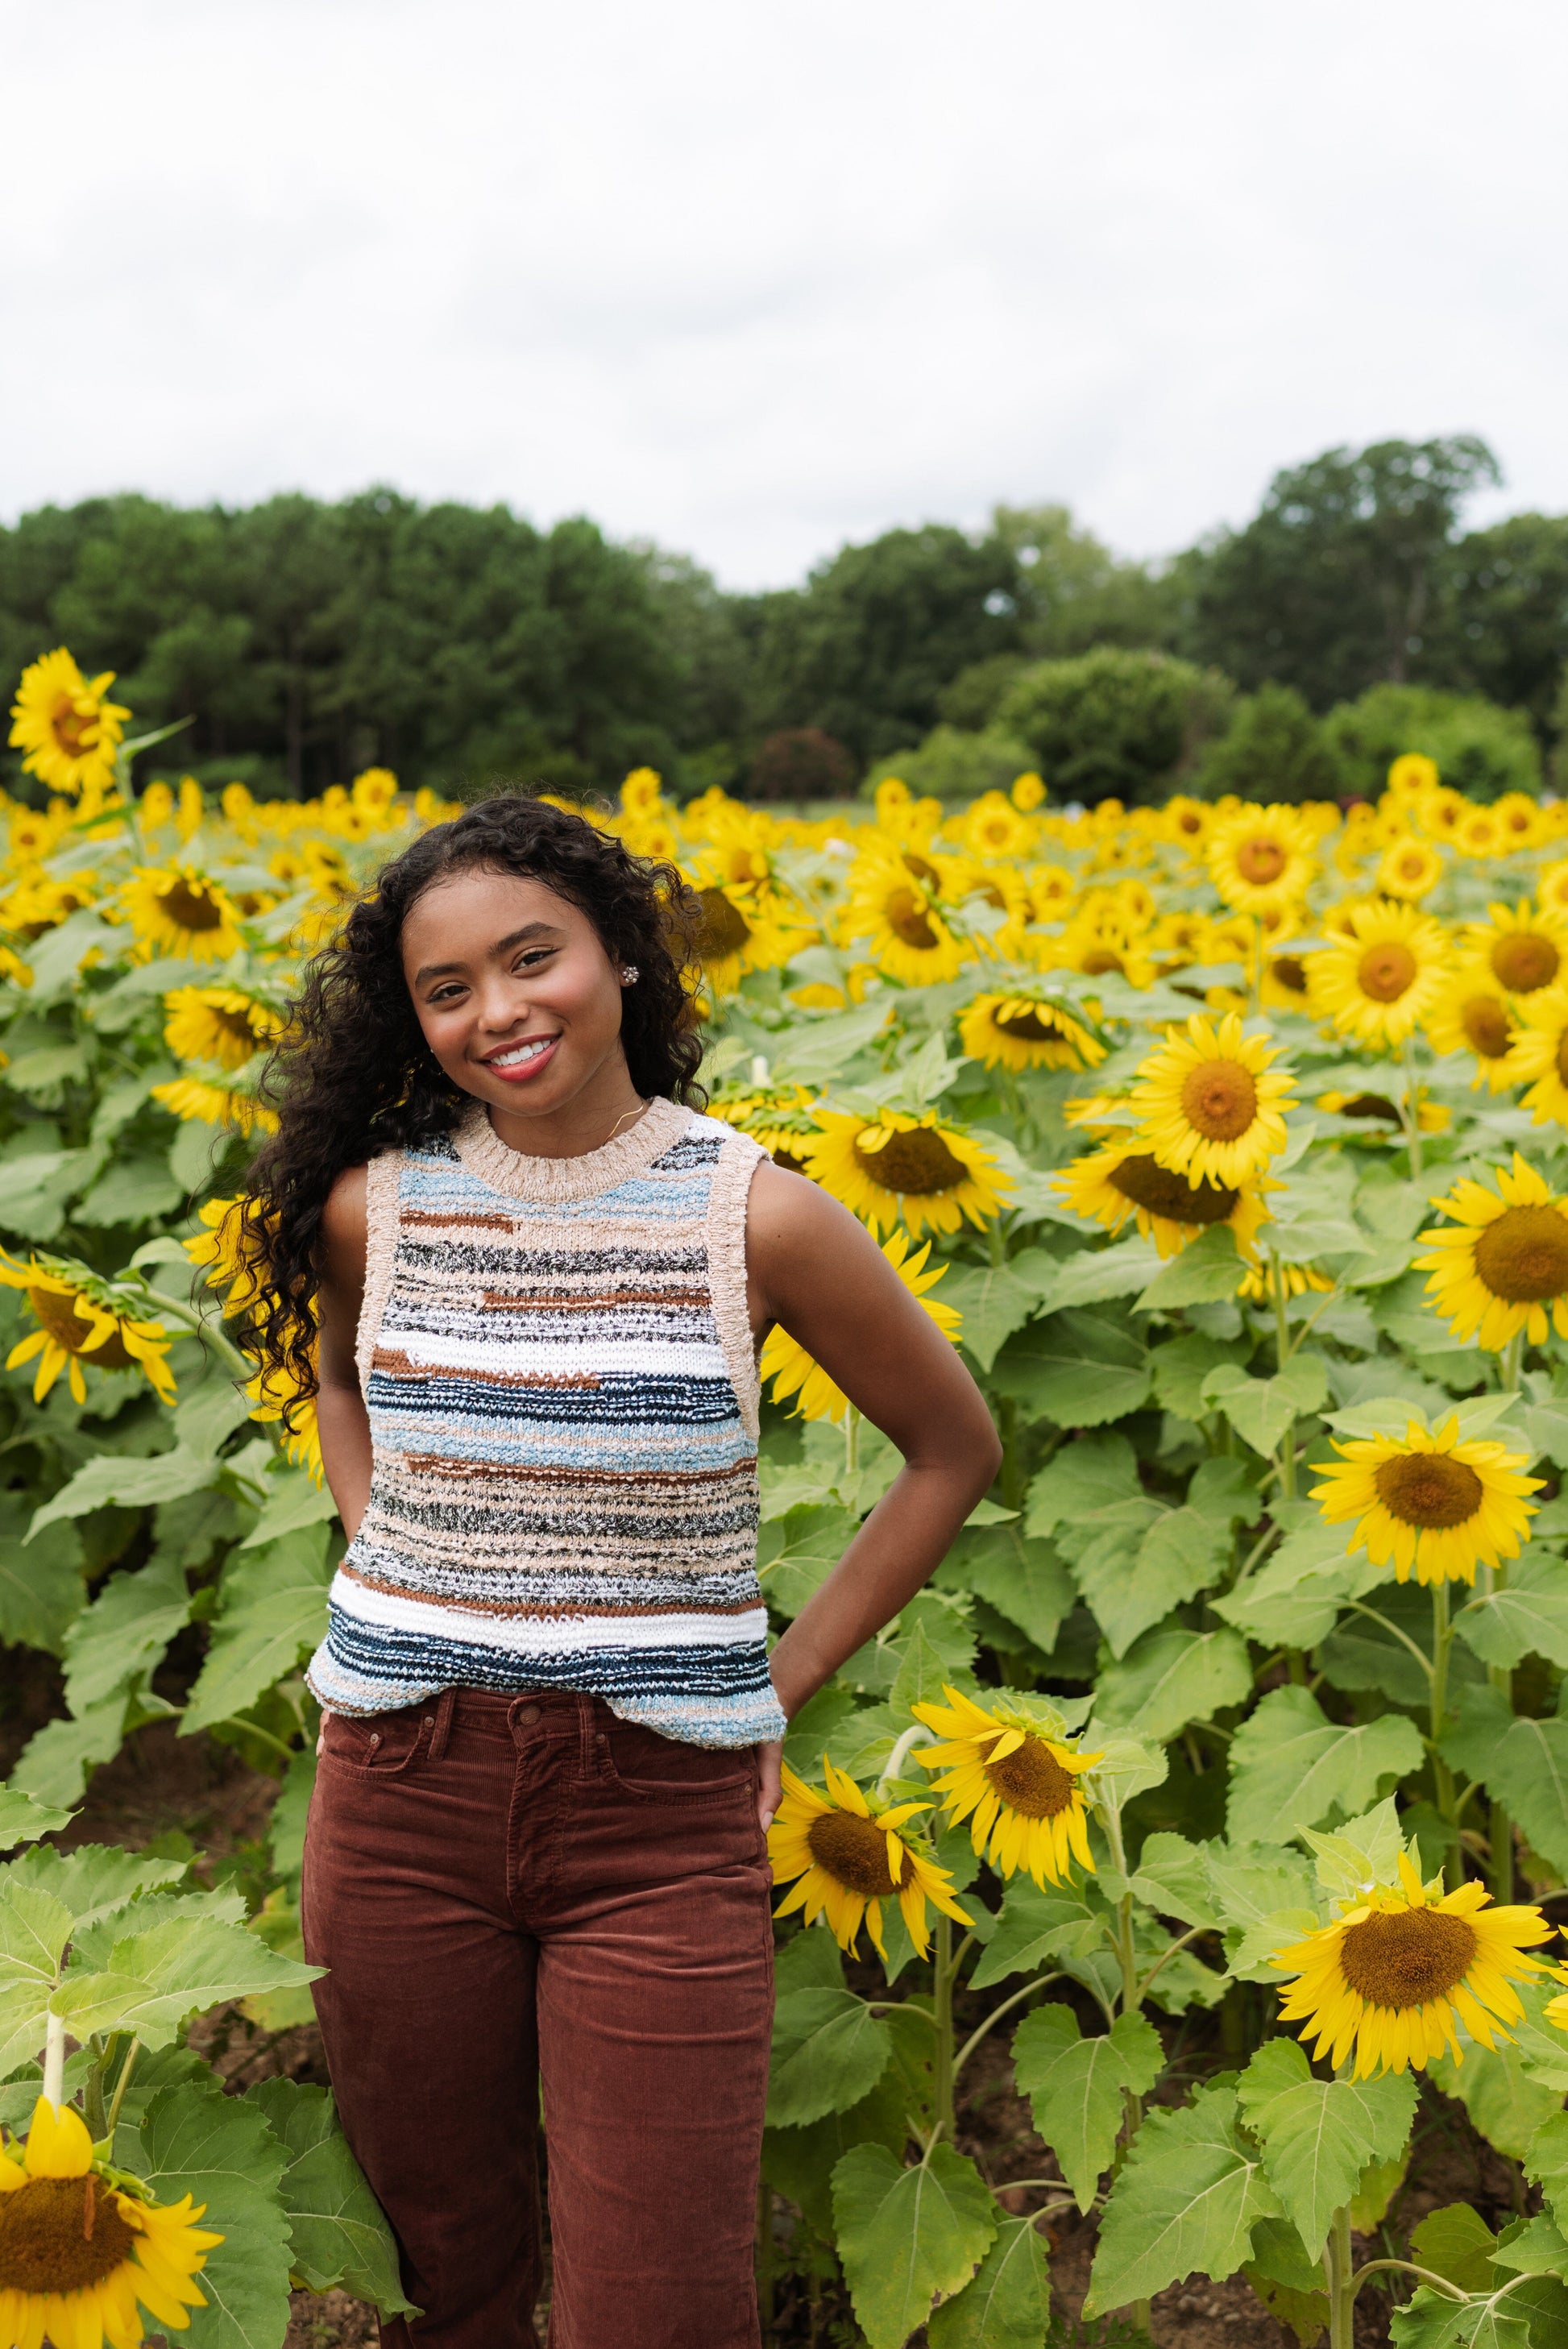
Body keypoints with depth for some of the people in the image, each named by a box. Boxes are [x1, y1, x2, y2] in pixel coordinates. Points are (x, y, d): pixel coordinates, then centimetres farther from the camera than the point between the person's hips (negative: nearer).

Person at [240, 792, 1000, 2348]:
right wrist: (391, 1556, 6)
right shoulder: (372, 1208, -2)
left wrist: (785, 1677, 1)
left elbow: (953, 1449, 4)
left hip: (663, 1811, -2)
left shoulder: (757, 1216, -9)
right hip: (403, 1794, 3)